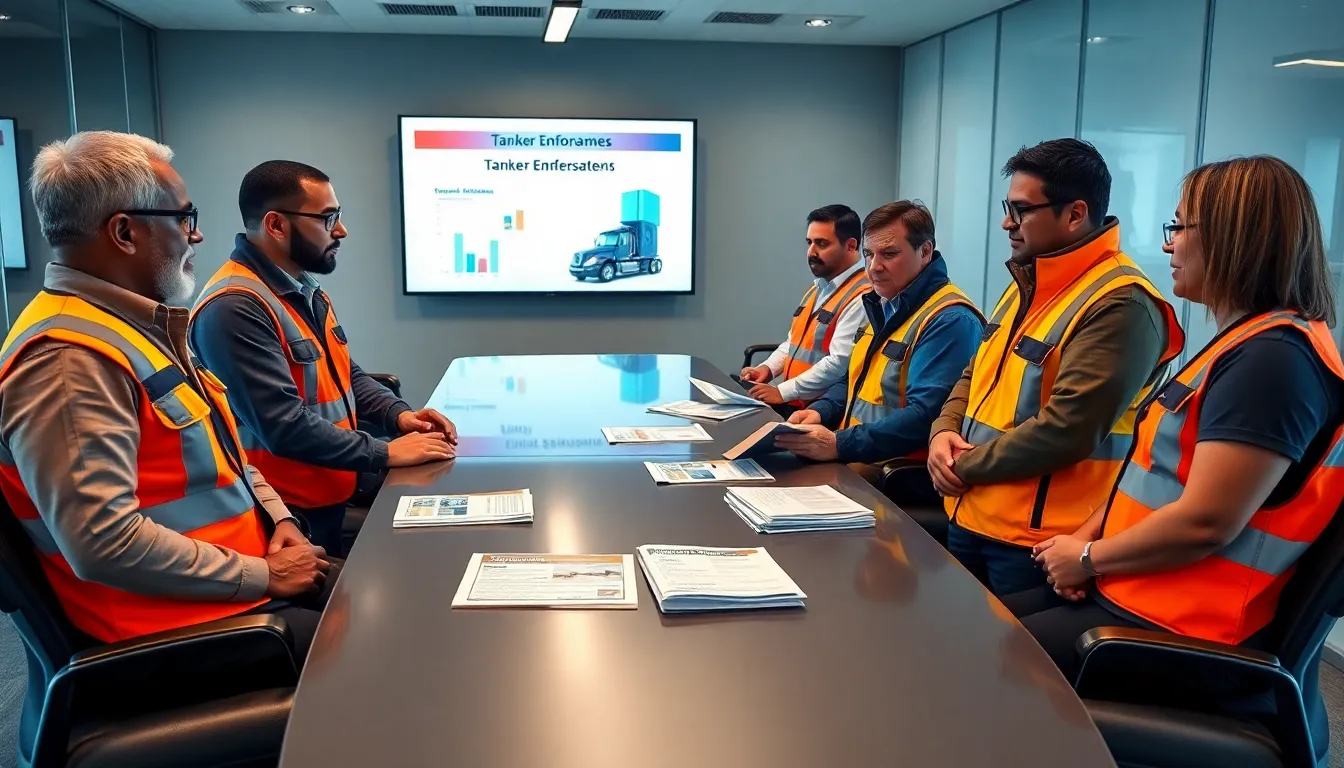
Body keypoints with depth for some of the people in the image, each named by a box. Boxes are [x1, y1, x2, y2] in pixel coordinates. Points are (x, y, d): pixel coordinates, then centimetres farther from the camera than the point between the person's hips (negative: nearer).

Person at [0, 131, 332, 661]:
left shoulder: (144, 327, 11)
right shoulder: (70, 361, -22)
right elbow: (103, 543, -29)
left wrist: (278, 516, 3)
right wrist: (262, 576, -20)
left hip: (251, 573, 10)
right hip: (182, 623, -9)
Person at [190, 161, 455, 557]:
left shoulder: (306, 289, 9)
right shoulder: (234, 308, -24)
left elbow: (345, 375, 17)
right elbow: (283, 426, -28)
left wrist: (398, 415, -1)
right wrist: (385, 453, -21)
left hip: (333, 500, 9)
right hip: (285, 516, -9)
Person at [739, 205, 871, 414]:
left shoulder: (861, 298, -15)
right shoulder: (816, 289, 17)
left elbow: (839, 364, -22)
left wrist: (782, 392, -18)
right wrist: (767, 368, 6)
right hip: (791, 405, 8)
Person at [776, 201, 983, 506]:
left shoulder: (950, 321, -16)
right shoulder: (884, 308, 16)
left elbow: (924, 415, -26)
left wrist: (840, 445, -30)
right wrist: (820, 411, 5)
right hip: (857, 462, 9)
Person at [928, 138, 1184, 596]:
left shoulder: (1120, 305, -19)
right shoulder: (1026, 285, 12)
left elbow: (1066, 431, -25)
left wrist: (964, 466, -15)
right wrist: (944, 432, -2)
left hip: (1035, 541, -9)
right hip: (968, 519, 9)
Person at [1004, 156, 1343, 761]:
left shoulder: (1274, 358, -22)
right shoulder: (1247, 342, 13)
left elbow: (1204, 523, -27)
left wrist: (1088, 559, -12)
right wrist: (1088, 538, 1)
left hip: (1176, 630, -10)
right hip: (1128, 590, 10)